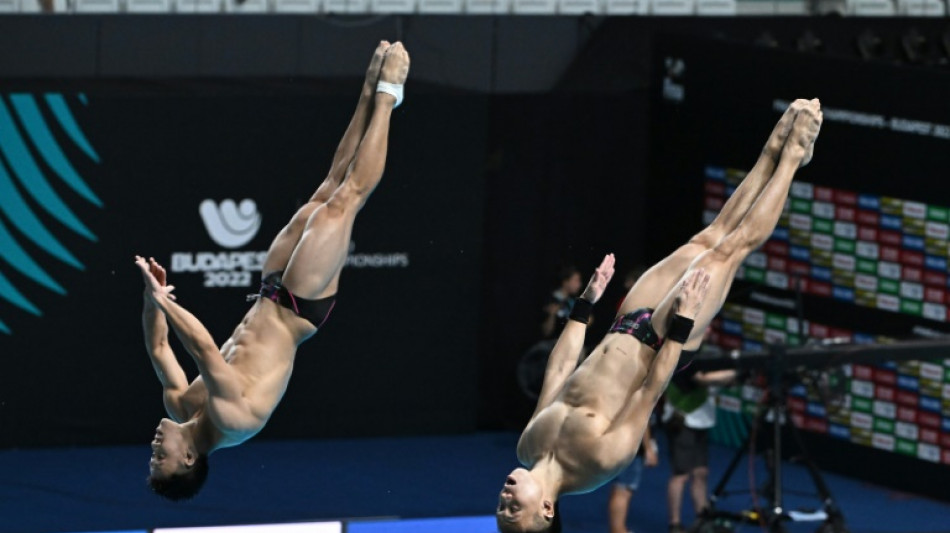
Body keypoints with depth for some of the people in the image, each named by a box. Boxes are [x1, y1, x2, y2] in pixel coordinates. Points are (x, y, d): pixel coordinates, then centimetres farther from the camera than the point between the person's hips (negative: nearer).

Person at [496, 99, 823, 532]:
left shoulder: (532, 445, -14)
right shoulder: (600, 458, -30)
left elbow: (559, 369, -2)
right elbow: (647, 396, -26)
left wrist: (585, 303, 6)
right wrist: (680, 326, -25)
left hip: (628, 331, 5)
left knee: (705, 242, 8)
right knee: (727, 249, -5)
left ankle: (776, 149, 26)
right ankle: (792, 155, 14)